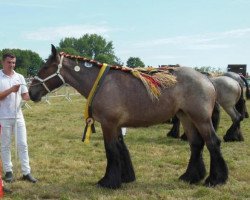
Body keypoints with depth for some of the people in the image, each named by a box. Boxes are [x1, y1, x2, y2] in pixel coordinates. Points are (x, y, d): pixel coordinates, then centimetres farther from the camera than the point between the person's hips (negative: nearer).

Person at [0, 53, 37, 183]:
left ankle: (26, 172, 9)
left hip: (18, 116, 3)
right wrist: (11, 90, -22)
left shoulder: (19, 77, 6)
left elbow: (25, 96, 4)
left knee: (22, 144, 4)